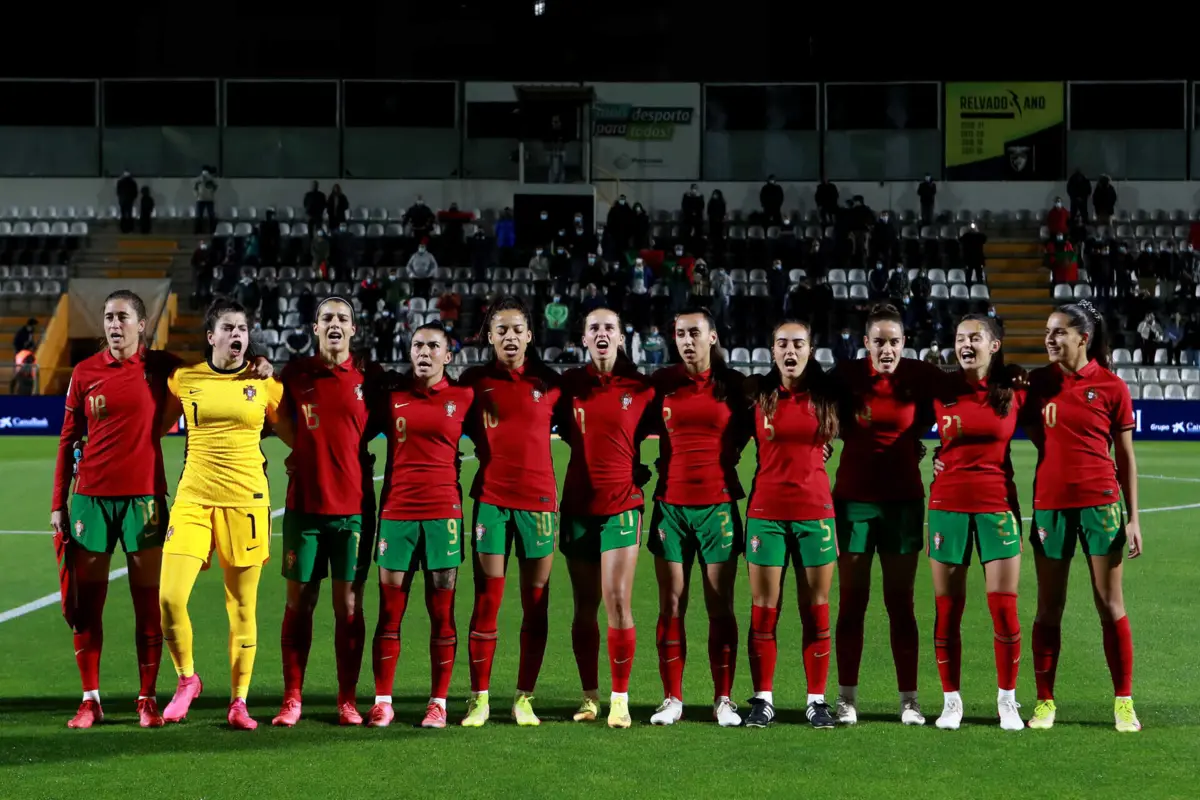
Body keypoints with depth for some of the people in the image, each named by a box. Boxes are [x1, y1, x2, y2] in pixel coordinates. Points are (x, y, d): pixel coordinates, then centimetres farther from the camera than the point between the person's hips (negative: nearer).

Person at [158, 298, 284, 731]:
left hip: (246, 500, 0)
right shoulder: (184, 379, 3)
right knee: (170, 597, -11)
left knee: (242, 605, 3)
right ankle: (186, 679, 13)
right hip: (193, 498, 0)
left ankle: (239, 702, 14)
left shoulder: (264, 383, 3)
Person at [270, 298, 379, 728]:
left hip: (354, 506, 0)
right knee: (299, 601, 2)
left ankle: (347, 700, 7)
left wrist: (345, 453, 4)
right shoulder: (294, 374, 5)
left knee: (349, 604, 1)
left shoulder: (369, 377, 3)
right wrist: (310, 454, 10)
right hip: (304, 503, 1)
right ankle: (292, 699, 8)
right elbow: (280, 422, 19)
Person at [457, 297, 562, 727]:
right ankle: (479, 699, 5)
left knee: (536, 603, 3)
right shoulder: (475, 380, 4)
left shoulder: (548, 381, 4)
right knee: (487, 601, -2)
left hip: (539, 499, 1)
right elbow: (462, 429, 14)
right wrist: (490, 450, 3)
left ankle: (524, 699, 12)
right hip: (491, 497, -1)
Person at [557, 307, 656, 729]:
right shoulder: (570, 384, 4)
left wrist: (642, 469, 1)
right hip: (578, 505, 2)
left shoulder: (640, 388, -1)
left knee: (618, 602, -10)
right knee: (585, 606, 7)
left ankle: (620, 699, -3)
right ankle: (590, 695, 17)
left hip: (622, 504, -2)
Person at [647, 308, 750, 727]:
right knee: (671, 604, 1)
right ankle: (672, 698, 8)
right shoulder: (661, 382, 3)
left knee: (720, 606, 0)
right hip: (671, 503, 1)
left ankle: (723, 700, 7)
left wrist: (727, 455, 5)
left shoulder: (732, 383, 2)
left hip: (718, 504, -1)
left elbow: (746, 428, 16)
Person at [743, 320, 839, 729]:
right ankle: (762, 699, 7)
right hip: (766, 511, 0)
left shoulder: (825, 396, 3)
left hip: (814, 511, 1)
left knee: (816, 610, 2)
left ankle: (817, 700, 8)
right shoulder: (758, 395, 1)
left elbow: (834, 437, 19)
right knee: (763, 608, 0)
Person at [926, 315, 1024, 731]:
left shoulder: (1014, 392, 1)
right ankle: (951, 700, 12)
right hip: (948, 505, 1)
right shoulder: (941, 391, 2)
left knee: (1004, 607, -4)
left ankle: (1008, 700, 9)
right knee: (947, 608, 2)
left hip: (997, 505, -1)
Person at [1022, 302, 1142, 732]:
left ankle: (1124, 702, 10)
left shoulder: (1112, 386, -2)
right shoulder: (1039, 382, 4)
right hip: (1050, 502, 2)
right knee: (1048, 608, 5)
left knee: (1110, 604, 2)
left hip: (1100, 502, -2)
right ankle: (1044, 701, 12)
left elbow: (1125, 457, 1)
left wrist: (1133, 518, -1)